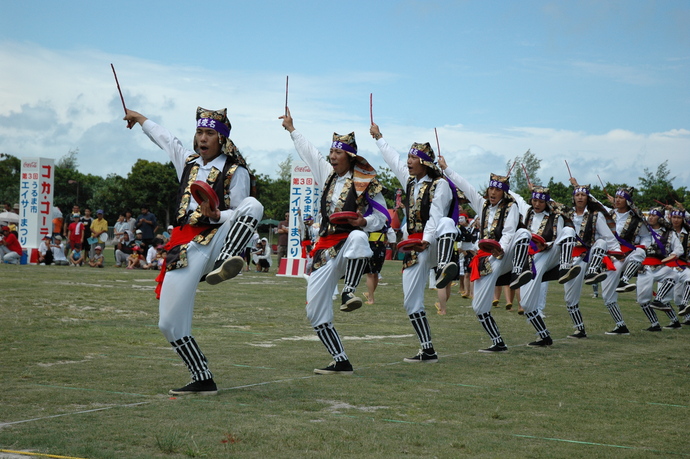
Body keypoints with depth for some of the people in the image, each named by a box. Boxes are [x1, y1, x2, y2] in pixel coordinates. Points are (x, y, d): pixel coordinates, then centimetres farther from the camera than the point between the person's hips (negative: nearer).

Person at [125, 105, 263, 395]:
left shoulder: (236, 172, 5)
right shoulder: (187, 161, 20)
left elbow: (239, 213, 3)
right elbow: (164, 137, 38)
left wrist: (217, 215, -18)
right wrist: (140, 118, 54)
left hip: (218, 239, -4)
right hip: (185, 249, 5)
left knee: (252, 205, -36)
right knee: (170, 324, -3)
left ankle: (225, 264, -61)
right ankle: (202, 380, 12)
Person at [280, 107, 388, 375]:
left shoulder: (366, 182, 1)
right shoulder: (328, 174, 16)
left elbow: (382, 217, 3)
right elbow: (308, 152, 31)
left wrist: (364, 222, -17)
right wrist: (292, 130, 40)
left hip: (348, 243, -6)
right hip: (325, 249, 6)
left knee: (357, 238, -44)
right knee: (315, 310, -2)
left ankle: (349, 293, -44)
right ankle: (341, 362, 5)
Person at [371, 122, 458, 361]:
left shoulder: (440, 184, -6)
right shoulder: (410, 180, 15)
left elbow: (436, 216, -18)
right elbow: (393, 159, 31)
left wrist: (426, 241, -30)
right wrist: (378, 137, 43)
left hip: (434, 245, -7)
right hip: (414, 247, 7)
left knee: (447, 223, -41)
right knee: (411, 301, 3)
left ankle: (445, 267, -68)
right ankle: (427, 351, 9)